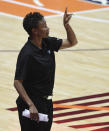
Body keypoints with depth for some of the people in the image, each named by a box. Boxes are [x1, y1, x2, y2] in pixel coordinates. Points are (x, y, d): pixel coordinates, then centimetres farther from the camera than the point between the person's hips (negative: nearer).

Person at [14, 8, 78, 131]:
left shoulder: (48, 43, 2)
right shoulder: (27, 54, -22)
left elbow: (72, 42, 14)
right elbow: (17, 82, -22)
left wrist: (66, 24, -4)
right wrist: (31, 105, -31)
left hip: (47, 102, 8)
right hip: (32, 103, -8)